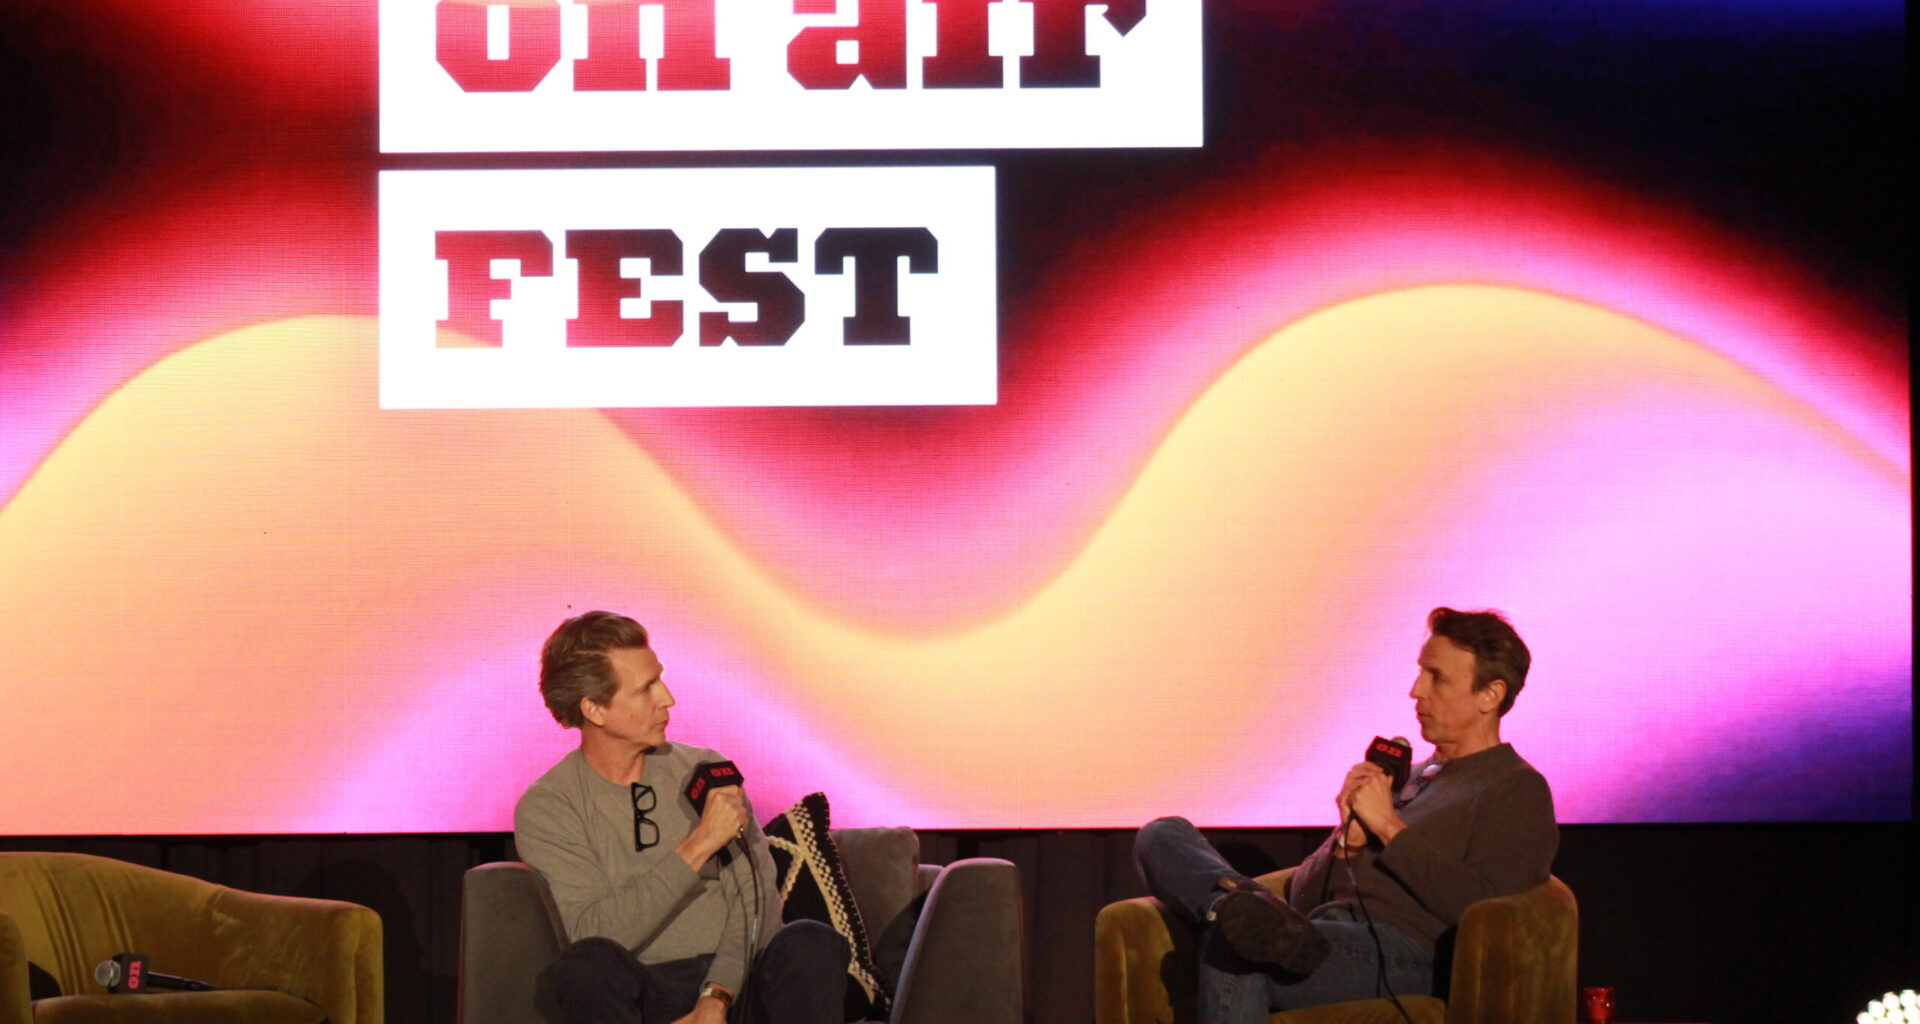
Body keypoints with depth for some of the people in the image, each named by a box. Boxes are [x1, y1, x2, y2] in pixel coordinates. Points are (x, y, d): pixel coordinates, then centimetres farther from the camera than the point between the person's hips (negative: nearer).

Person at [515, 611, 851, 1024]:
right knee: (587, 965, -35)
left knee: (812, 943, -28)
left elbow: (756, 896, 3)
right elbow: (595, 934, -12)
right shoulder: (545, 808, 0)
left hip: (730, 985, 3)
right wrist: (699, 846, -17)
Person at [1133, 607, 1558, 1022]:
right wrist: (1348, 839, 3)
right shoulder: (1409, 778, 32)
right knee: (1164, 836, -11)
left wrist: (1388, 825, -5)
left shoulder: (1518, 792, 8)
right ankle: (1238, 900, -40)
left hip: (1401, 953, -9)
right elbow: (1303, 895, 25)